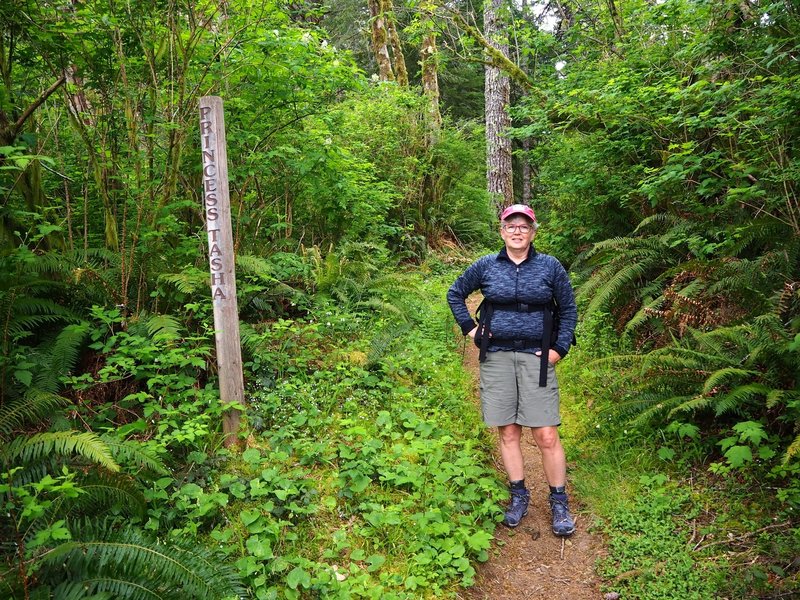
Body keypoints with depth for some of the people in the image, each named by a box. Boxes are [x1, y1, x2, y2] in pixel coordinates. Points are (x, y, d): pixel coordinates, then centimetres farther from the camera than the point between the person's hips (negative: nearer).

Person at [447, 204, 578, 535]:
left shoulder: (550, 266, 2)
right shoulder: (486, 266, 4)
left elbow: (568, 309, 9)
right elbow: (455, 294, 16)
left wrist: (560, 348, 0)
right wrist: (469, 327, 6)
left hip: (536, 358, -1)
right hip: (497, 357, 2)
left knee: (546, 435, -4)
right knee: (508, 433, 8)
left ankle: (559, 502, 12)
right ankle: (518, 496, 23)